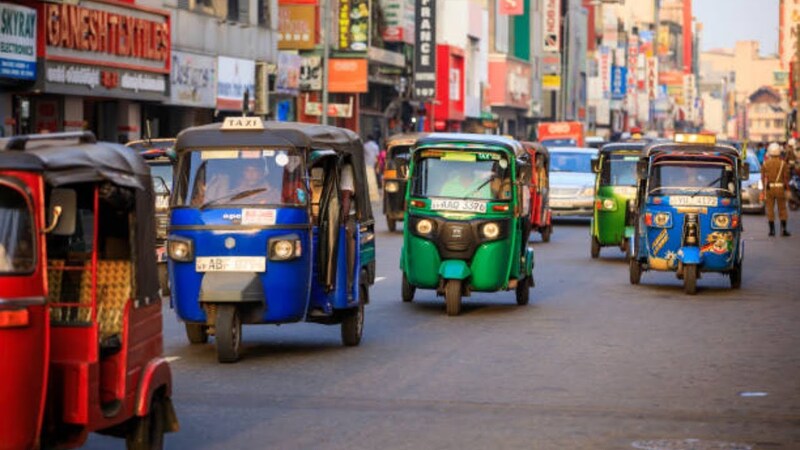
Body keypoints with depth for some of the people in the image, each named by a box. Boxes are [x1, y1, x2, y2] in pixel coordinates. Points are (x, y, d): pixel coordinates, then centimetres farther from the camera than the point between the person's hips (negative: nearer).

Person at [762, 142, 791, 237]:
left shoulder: (766, 163, -1)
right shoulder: (783, 163, -5)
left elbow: (763, 177, 1)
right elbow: (786, 177, -5)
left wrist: (764, 188, 10)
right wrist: (787, 189, 1)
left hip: (769, 188, 1)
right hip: (780, 188, -1)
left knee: (770, 209, 7)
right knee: (782, 209, 8)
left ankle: (772, 230, 5)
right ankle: (783, 229, 3)